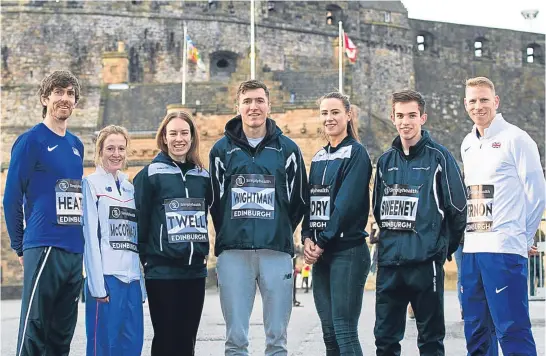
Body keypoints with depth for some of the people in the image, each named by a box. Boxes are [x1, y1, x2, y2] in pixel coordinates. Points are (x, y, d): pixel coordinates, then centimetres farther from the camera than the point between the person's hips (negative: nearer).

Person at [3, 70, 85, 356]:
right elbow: (12, 197, -4)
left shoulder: (76, 145, 16)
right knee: (34, 330, -6)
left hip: (75, 251, 7)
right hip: (44, 248, -7)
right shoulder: (30, 141, -5)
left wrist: (79, 241, 15)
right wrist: (20, 247, 0)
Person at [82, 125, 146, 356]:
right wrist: (97, 285, -15)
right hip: (106, 277, -6)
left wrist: (143, 283, 11)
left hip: (132, 278, 6)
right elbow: (90, 237, -8)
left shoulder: (130, 188, 18)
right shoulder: (91, 184, -1)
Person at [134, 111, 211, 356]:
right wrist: (143, 258, -6)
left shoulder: (203, 176, 10)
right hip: (162, 271, -4)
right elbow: (139, 220, -5)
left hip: (195, 270, 4)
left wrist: (204, 252, 12)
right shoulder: (151, 174, -4)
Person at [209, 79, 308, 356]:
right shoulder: (222, 150, 8)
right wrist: (228, 236, 9)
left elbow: (298, 200, 11)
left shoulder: (287, 149, 7)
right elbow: (215, 201, 11)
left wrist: (280, 234, 10)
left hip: (276, 252, 0)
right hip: (233, 253, 0)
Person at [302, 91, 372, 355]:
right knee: (329, 333, 7)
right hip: (320, 254, 7)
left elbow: (348, 202, -13)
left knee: (344, 331, -10)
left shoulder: (356, 153, -5)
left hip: (347, 251, -7)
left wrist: (323, 241, -13)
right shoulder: (319, 157, 17)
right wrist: (307, 238, -3)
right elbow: (310, 200, 14)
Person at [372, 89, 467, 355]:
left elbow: (458, 208, -4)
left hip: (426, 263, -5)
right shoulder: (386, 161, 12)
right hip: (389, 263, 5)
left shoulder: (439, 157, -4)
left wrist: (446, 246, 5)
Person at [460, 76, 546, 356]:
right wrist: (470, 234, 15)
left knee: (512, 332, -10)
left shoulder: (515, 139, -5)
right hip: (471, 249, 7)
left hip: (504, 249, -7)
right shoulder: (468, 144, 16)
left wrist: (523, 237, 0)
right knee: (476, 333, 11)